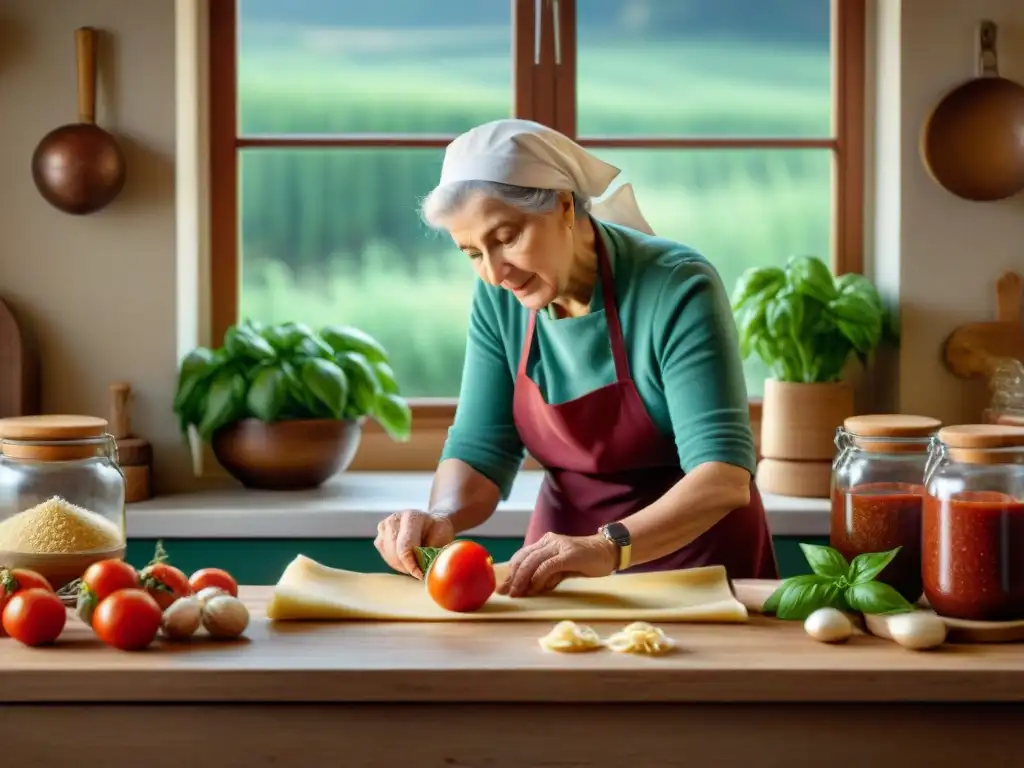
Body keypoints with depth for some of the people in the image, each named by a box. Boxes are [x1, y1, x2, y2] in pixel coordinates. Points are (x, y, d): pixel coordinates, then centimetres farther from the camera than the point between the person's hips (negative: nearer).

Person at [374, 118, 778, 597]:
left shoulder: (677, 289, -19)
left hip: (696, 561, -3)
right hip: (565, 577, 3)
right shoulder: (499, 299, -4)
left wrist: (610, 548, -40)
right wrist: (442, 517, -23)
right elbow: (480, 449, -2)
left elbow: (723, 475, -25)